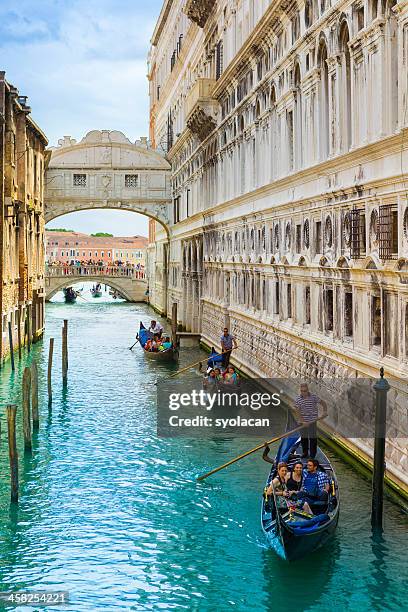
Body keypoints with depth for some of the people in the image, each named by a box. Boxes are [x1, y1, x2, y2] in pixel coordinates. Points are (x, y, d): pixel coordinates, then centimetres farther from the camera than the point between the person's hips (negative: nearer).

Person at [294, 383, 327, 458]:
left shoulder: (314, 397, -7)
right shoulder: (298, 399, -5)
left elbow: (323, 403, 4)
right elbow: (297, 411, -9)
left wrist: (325, 411, -10)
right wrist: (302, 420, -21)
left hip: (312, 421, -2)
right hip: (302, 421, 2)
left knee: (312, 437, 0)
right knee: (303, 437, 11)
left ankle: (312, 454, 10)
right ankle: (305, 452, 26)